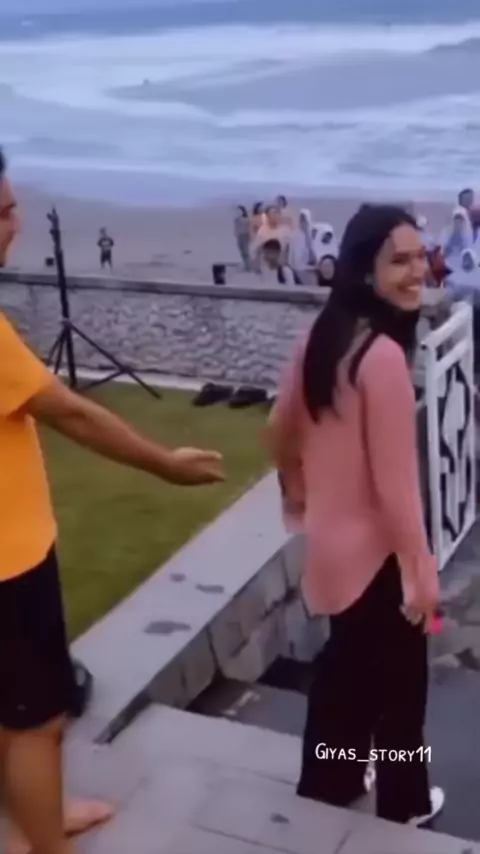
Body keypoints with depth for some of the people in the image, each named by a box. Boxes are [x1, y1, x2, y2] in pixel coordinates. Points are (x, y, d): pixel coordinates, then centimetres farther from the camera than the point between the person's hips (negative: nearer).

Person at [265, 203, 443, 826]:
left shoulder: (322, 336, -1)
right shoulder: (384, 356, -28)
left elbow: (280, 431, 9)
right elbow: (394, 480, -26)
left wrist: (297, 493, 26)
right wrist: (421, 570, -16)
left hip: (330, 536, 8)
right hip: (374, 548, -8)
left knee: (345, 662, 26)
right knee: (399, 679, 15)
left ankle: (328, 781, 44)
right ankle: (403, 803, 36)